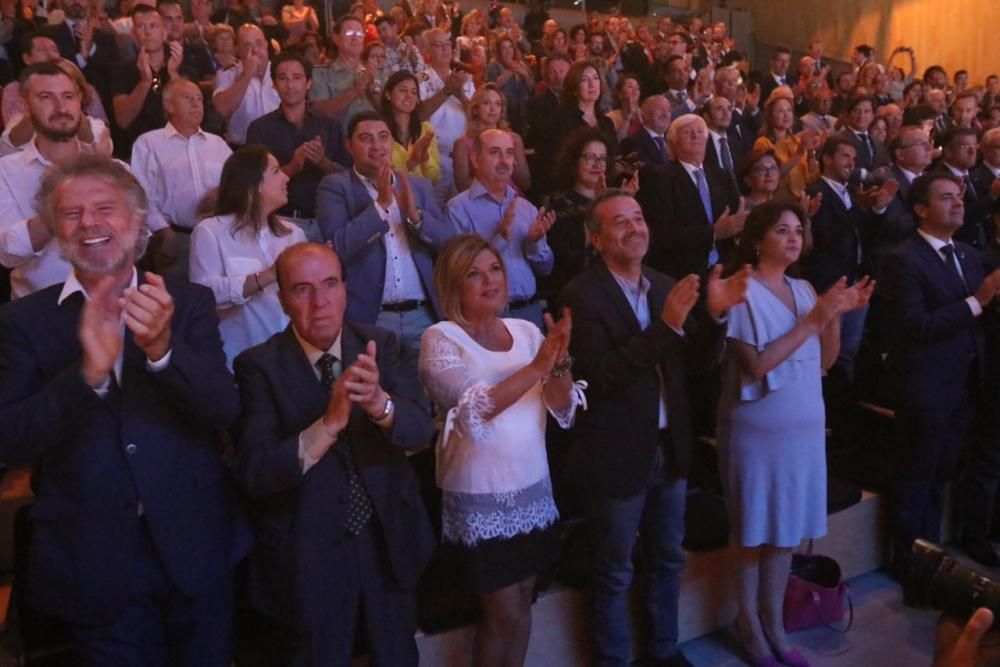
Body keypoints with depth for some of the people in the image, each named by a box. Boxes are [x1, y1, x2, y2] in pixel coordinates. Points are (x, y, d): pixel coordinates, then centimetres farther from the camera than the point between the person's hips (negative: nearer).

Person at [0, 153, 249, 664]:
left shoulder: (189, 303, -2)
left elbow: (224, 411, -11)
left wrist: (162, 348, -30)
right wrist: (88, 372, -27)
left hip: (195, 551, 1)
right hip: (94, 566, 0)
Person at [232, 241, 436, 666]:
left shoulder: (378, 344, -5)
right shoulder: (259, 365, -14)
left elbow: (421, 429, -15)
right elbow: (253, 474, -21)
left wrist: (379, 402, -36)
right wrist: (329, 422, -35)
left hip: (388, 540, 3)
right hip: (308, 554, -3)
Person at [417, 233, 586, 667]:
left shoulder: (527, 332, 3)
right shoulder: (441, 339, -10)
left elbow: (564, 411, -1)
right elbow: (472, 411, -25)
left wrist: (560, 361, -20)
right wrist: (537, 367, -30)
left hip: (533, 492, 5)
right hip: (479, 501, -5)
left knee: (522, 605, 17)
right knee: (505, 615, 5)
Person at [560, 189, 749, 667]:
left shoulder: (666, 286, 3)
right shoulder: (581, 295, -16)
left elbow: (700, 361, 4)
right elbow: (603, 376, -25)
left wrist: (714, 313, -15)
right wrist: (666, 324, -31)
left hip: (670, 447, 6)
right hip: (617, 456, -6)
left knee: (668, 558, 22)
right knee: (614, 571, 11)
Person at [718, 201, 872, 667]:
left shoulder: (804, 289, 8)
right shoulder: (742, 292, -11)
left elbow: (824, 362, 7)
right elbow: (758, 365, -19)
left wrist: (835, 315, -8)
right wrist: (813, 319, -20)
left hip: (804, 428, 6)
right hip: (759, 431, -6)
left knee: (787, 529, 12)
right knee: (754, 532, 7)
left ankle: (773, 624, 26)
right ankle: (749, 624, 23)